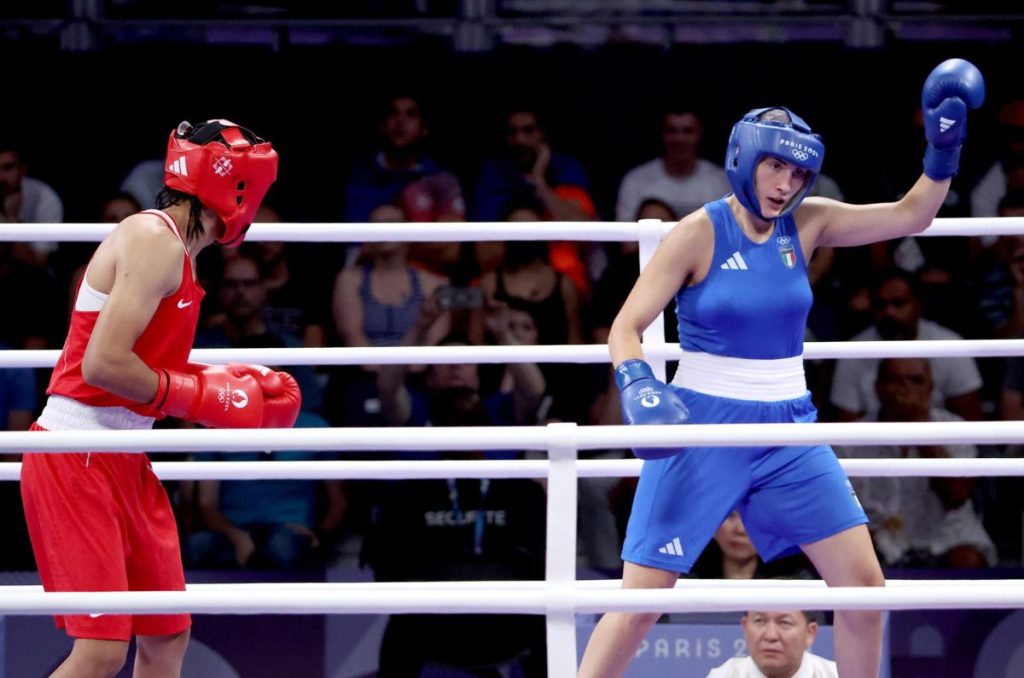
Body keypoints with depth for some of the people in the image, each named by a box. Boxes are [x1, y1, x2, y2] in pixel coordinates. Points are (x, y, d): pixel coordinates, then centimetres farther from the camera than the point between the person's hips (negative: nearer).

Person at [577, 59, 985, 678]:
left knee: (865, 584, 0)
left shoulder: (805, 224, 3)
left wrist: (944, 148, -10)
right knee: (640, 601, -7)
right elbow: (625, 328, -12)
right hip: (704, 427, -5)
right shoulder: (701, 233, -10)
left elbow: (912, 215, 5)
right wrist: (639, 385, -31)